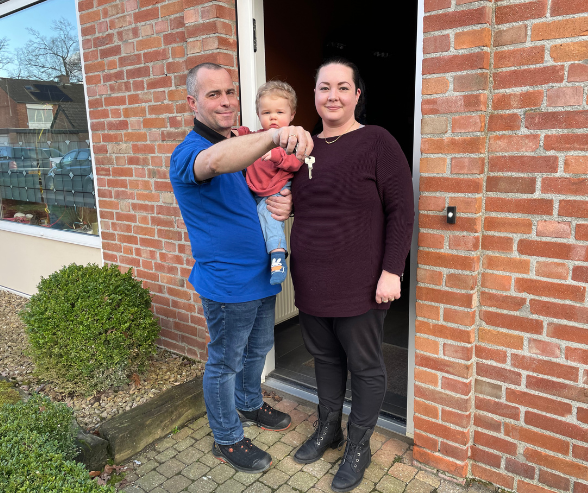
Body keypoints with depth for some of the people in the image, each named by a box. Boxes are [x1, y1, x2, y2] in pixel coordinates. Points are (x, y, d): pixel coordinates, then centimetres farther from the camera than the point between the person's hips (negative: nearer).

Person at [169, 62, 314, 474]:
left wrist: (286, 204, -6)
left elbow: (269, 191, 19)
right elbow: (215, 162, -44)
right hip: (227, 282, -8)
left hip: (262, 274, 8)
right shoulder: (190, 153, -18)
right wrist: (275, 135, -60)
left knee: (258, 348, 24)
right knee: (225, 362, 9)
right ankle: (227, 440, 30)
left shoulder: (245, 146, 10)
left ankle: (250, 405, 49)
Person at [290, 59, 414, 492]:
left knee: (364, 366, 10)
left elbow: (401, 211, -12)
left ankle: (359, 446, 31)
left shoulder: (377, 142, -9)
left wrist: (391, 272, -16)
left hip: (360, 285, -5)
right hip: (311, 281, 6)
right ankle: (328, 429, 42)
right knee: (325, 357, 20)